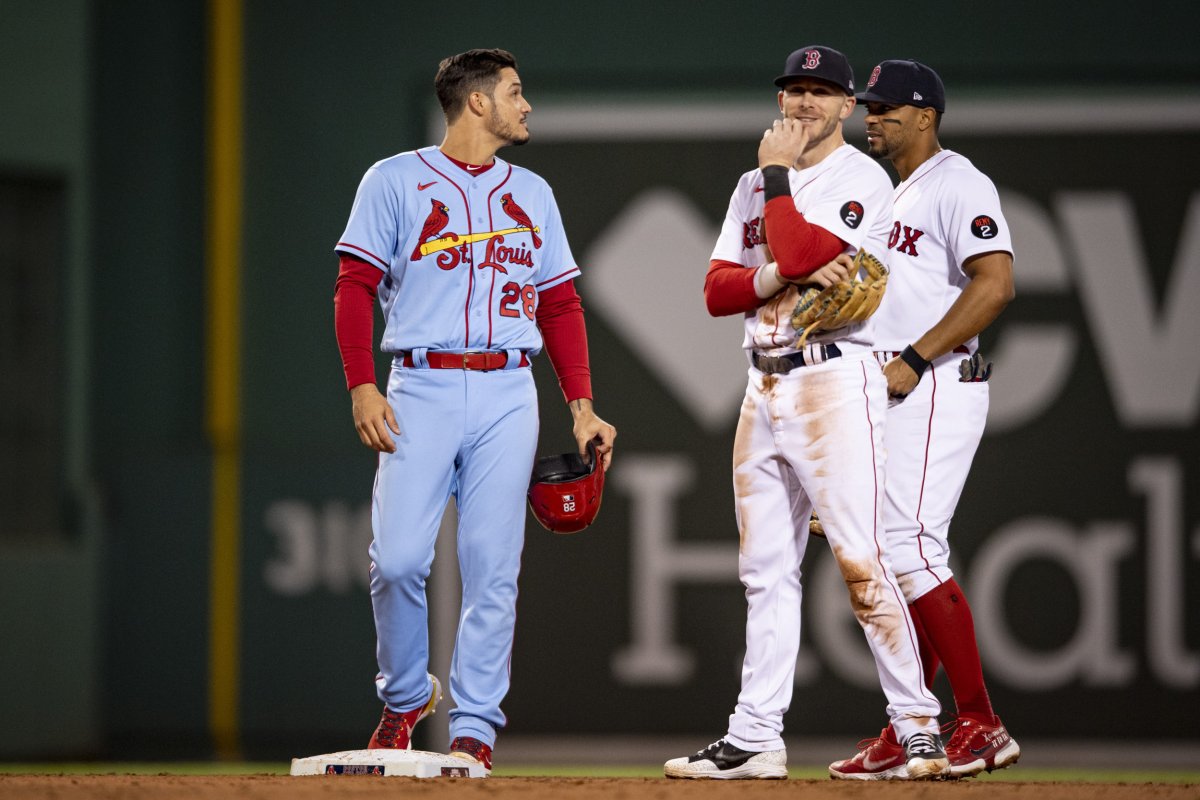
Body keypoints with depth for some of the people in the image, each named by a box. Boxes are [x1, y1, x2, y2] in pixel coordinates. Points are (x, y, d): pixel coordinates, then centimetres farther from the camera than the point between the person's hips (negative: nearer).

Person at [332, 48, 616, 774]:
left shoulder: (532, 194, 17)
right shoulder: (396, 181, 5)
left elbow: (561, 304, 17)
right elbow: (356, 287, 1)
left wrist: (582, 405, 7)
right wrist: (362, 388, -11)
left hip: (508, 394, 3)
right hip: (423, 391, -3)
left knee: (493, 567, -3)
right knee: (399, 559, -12)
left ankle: (475, 726, 3)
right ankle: (405, 698, 10)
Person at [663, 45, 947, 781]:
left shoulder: (863, 180, -4)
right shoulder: (756, 187, 17)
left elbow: (795, 253, -18)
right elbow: (718, 291, 7)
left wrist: (778, 174, -7)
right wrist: (787, 275, -11)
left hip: (835, 382, -7)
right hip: (764, 388, 7)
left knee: (860, 560, -14)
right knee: (766, 569, 8)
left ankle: (919, 726, -12)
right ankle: (756, 740, 11)